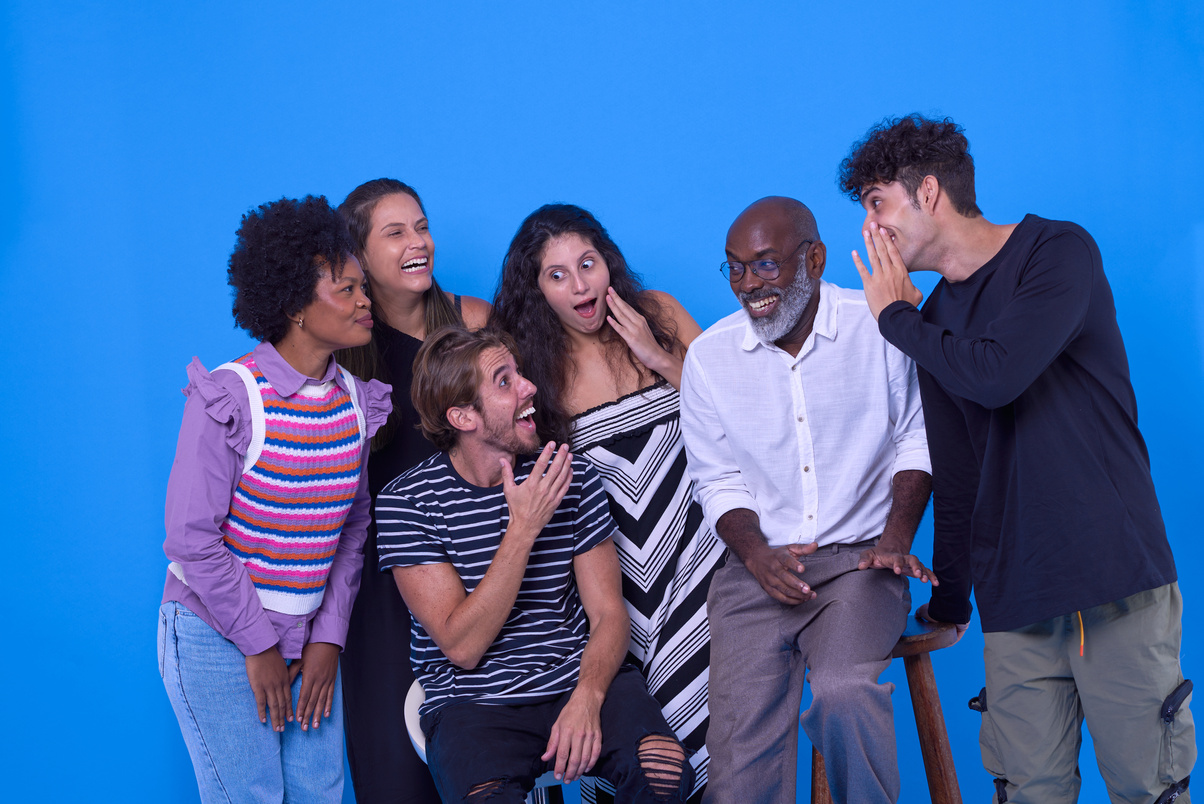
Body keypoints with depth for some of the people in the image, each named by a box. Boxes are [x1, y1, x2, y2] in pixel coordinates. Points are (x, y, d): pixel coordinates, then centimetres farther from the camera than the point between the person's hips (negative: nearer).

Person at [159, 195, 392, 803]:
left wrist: (329, 637, 0)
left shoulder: (354, 400, 1)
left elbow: (352, 527, 7)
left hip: (308, 633, 6)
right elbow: (192, 537, -17)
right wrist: (257, 644, -12)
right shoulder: (229, 397, -18)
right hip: (216, 634, -5)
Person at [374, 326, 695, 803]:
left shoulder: (572, 476, 4)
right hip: (474, 704, -3)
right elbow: (462, 647, -13)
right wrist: (523, 528, -19)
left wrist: (586, 697, -18)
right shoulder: (406, 502, -7)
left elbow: (608, 613, 3)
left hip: (579, 679, 3)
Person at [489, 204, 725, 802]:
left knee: (695, 700, -1)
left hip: (692, 546, 1)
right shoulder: (531, 360, -1)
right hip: (608, 565, -1)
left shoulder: (658, 314, 2)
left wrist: (664, 359, -11)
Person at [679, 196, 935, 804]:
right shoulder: (709, 356, 3)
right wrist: (756, 553, -9)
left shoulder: (879, 328, -3)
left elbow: (916, 440, 6)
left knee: (844, 691, -31)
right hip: (759, 567, 2)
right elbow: (718, 480, 9)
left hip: (859, 559, -2)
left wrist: (897, 535, -8)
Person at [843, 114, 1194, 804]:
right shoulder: (934, 319, 15)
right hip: (1014, 600, 5)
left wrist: (896, 316, -4)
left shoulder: (1059, 251, -3)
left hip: (1115, 574, -5)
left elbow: (996, 377, -20)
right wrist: (947, 604, 21)